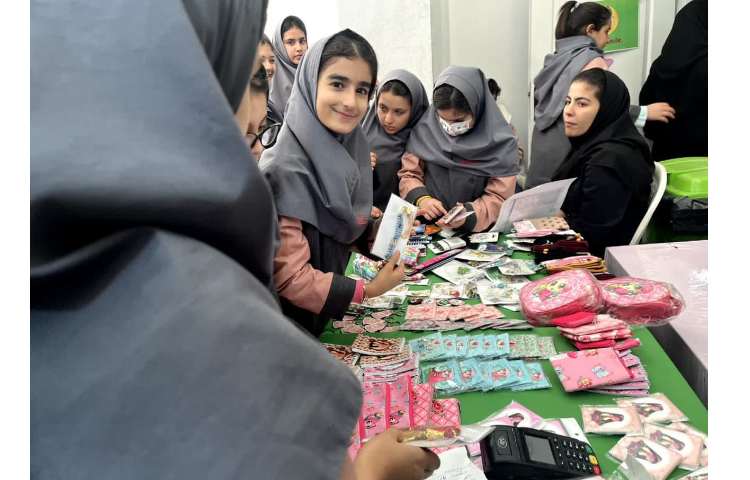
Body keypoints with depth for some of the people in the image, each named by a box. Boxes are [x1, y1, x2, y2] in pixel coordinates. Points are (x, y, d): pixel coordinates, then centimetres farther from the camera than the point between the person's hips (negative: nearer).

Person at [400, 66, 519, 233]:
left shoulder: (501, 143, -7)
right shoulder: (425, 130, 0)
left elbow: (499, 197, -6)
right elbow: (409, 174, 5)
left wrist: (468, 215, -25)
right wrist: (422, 199, -16)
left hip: (477, 232, -1)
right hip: (427, 228, 1)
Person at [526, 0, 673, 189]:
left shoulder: (556, 57, 15)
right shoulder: (592, 60, -8)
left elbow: (538, 99, 19)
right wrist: (645, 112, -13)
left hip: (543, 151, 8)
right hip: (568, 153, -8)